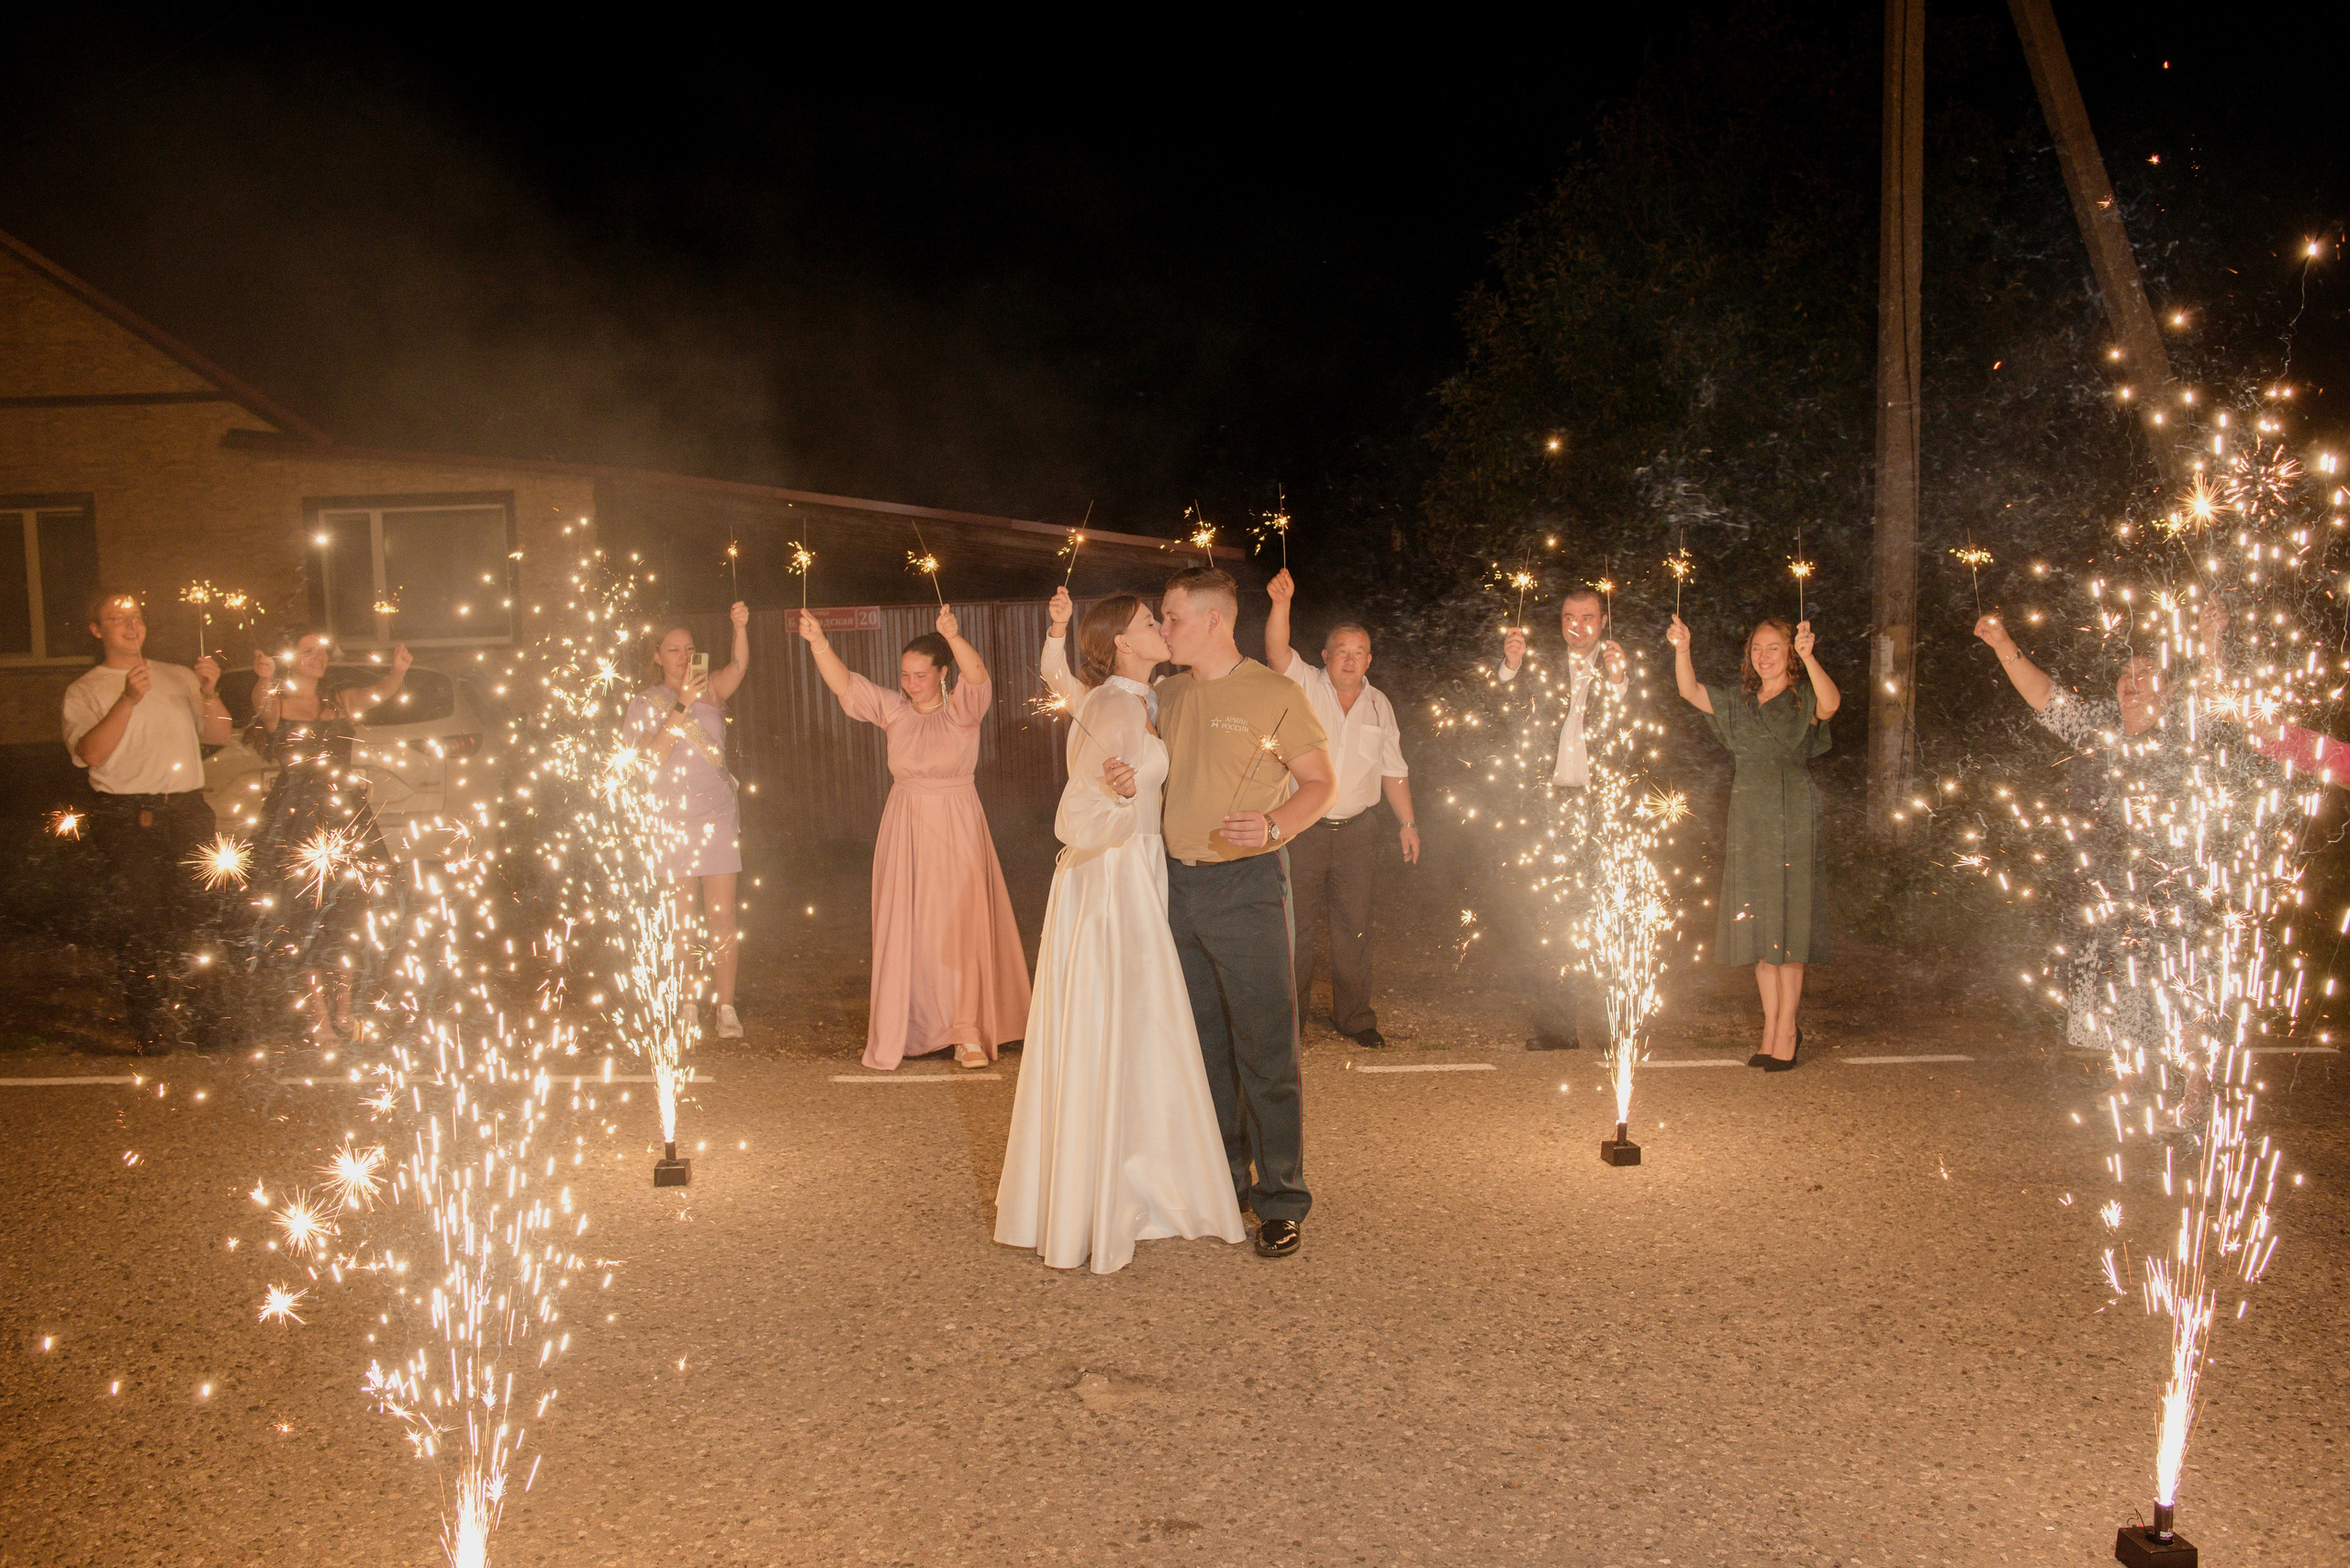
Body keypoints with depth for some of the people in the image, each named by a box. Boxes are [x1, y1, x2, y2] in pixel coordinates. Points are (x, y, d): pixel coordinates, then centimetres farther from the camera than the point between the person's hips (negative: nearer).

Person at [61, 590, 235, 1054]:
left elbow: (221, 734, 11)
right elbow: (90, 753, -10)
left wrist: (209, 694, -7)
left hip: (187, 811, 3)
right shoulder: (84, 692, 6)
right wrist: (127, 700, -19)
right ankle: (153, 1032, 2)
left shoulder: (179, 677, 17)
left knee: (199, 918, 0)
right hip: (126, 819, -3)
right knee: (138, 925, -4)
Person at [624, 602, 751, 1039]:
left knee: (722, 917, -1)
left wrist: (741, 627, -35)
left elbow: (738, 667, -16)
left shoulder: (710, 689, 6)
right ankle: (688, 1007, 15)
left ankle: (726, 1008, 3)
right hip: (670, 820, -1)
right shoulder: (644, 704, 3)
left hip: (717, 818, 1)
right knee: (682, 921, 5)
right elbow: (650, 757, -13)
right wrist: (681, 707, -21)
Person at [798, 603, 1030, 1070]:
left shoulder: (961, 709, -5)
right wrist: (819, 643, -23)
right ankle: (902, 1030, 14)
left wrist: (953, 636, -45)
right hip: (905, 831, 3)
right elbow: (843, 683, -5)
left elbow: (977, 676, -26)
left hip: (957, 830, -3)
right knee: (904, 932, 5)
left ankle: (969, 1032, 7)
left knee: (962, 926, -1)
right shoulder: (894, 710, 4)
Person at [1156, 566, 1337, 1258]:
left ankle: (1281, 1201, 8)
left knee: (1264, 1050, -3)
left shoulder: (1274, 694, -6)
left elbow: (1320, 782, -3)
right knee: (1202, 1044, 13)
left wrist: (1274, 825, -22)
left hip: (1246, 884, -6)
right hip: (1177, 883, 6)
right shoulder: (1166, 694, 11)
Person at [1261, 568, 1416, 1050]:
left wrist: (1408, 822, 11)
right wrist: (1281, 602, -36)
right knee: (1297, 926, 1)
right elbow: (1277, 651, -20)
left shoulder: (1378, 704, 12)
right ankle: (1290, 1015, 14)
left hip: (1358, 829, 3)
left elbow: (1393, 770, 16)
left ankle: (1353, 1016, 17)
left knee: (1354, 928, 6)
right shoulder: (1305, 685, 0)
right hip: (1303, 827, -3)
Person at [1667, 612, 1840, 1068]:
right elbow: (1690, 692, 1)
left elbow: (1830, 704, -24)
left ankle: (1787, 1031, 2)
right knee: (1756, 925, 6)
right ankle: (1772, 1027, 14)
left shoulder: (1803, 699, 0)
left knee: (1786, 923, -5)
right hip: (1748, 821, 5)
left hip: (1792, 820, -5)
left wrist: (1808, 656, -39)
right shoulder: (1739, 701, 14)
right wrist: (1682, 650, -16)